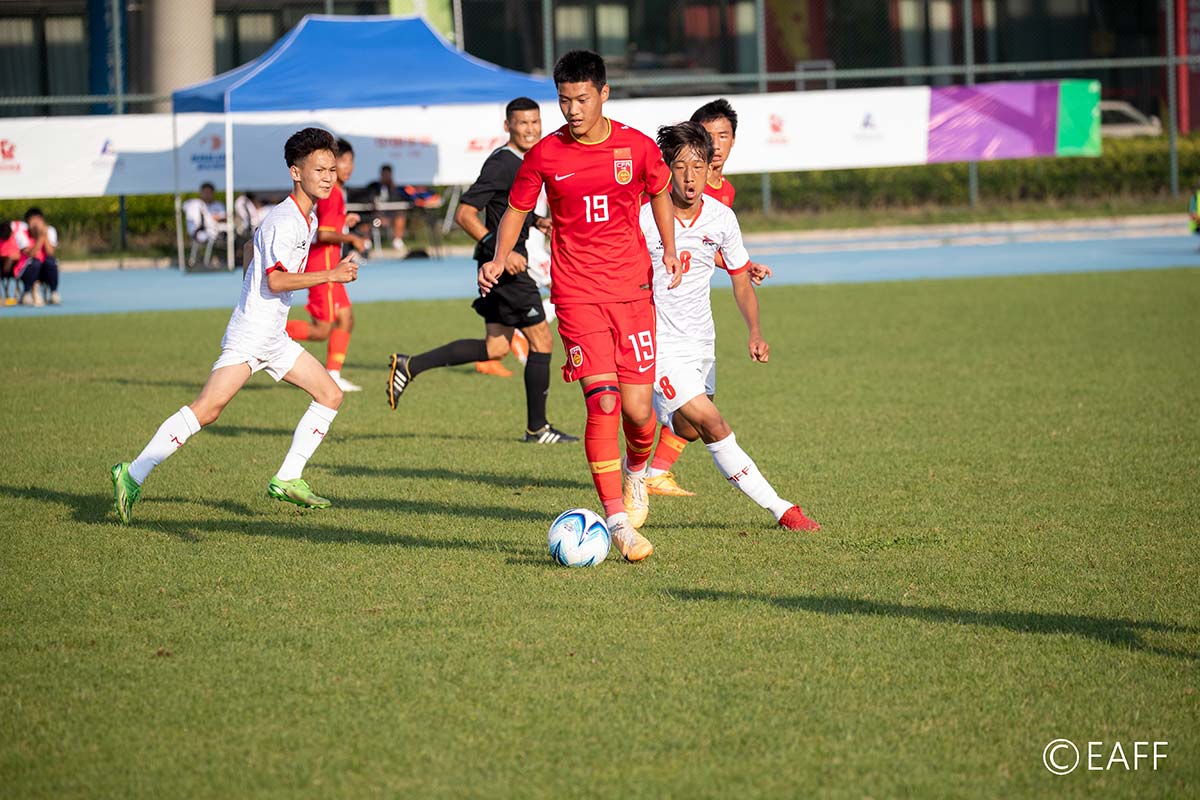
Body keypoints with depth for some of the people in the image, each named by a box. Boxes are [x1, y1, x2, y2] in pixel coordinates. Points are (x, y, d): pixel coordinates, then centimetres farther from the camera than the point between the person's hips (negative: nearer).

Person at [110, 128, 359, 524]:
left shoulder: (306, 218, 13)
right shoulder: (285, 221, -17)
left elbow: (255, 241, 28)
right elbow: (276, 280, -26)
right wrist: (329, 275, -28)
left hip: (274, 337, 10)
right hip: (249, 334, -10)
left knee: (330, 394, 9)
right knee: (206, 410, -17)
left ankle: (287, 480, 10)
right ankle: (133, 475, -15)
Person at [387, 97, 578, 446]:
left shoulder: (528, 161, 14)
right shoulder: (501, 164, -16)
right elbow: (465, 213, -19)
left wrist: (538, 222, 11)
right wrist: (501, 250, -26)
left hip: (507, 262, 10)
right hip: (504, 264, -10)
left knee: (495, 348, 13)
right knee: (541, 341, -2)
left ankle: (410, 366, 13)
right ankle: (537, 428, 8)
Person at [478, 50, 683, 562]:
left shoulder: (637, 148, 0)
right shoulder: (545, 155, -2)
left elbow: (660, 194, 18)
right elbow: (516, 209, 11)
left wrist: (669, 250, 6)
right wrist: (499, 259, -5)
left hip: (633, 290, 1)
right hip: (577, 294, -1)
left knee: (637, 411, -2)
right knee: (602, 401, -15)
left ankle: (636, 471, 35)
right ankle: (618, 522, -12)